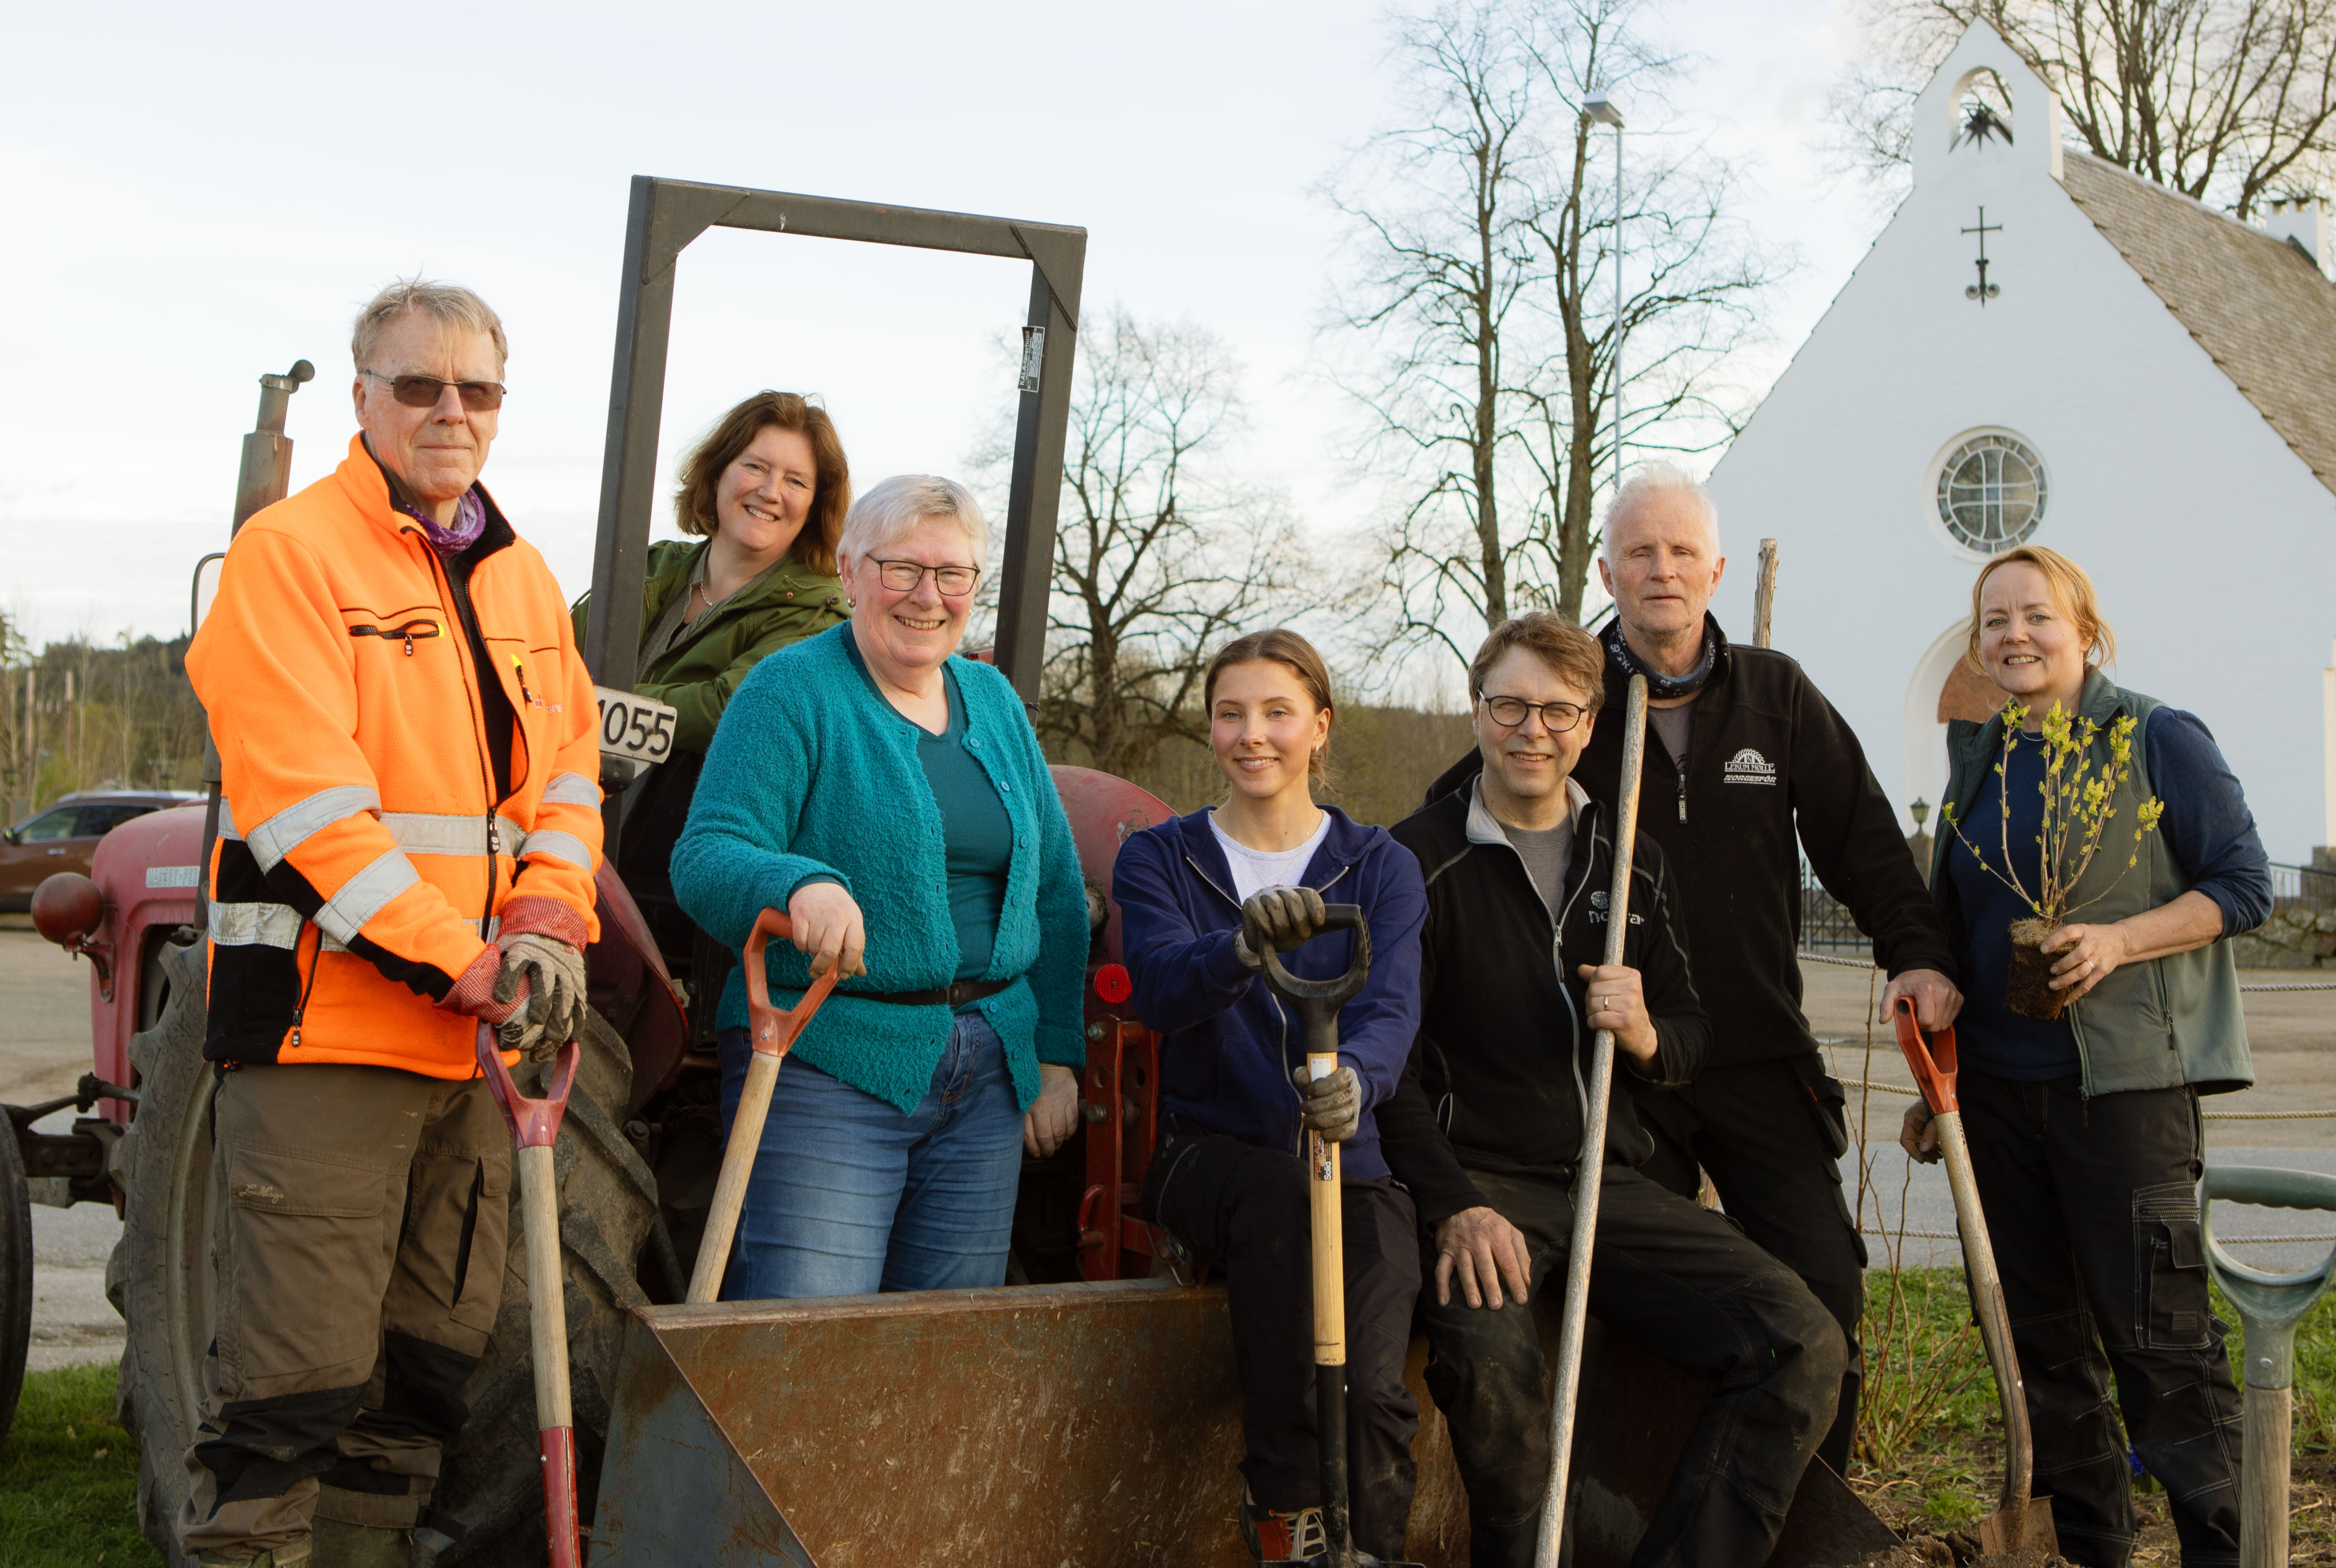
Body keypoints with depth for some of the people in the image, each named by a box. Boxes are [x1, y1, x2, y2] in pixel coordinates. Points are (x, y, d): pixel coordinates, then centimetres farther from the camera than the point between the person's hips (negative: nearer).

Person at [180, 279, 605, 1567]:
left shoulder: (521, 577, 16)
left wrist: (546, 923, -5)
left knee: (426, 1369, 15)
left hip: (478, 1034, 7)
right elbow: (308, 807, -16)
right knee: (294, 1380, -6)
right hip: (326, 1022, -7)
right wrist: (464, 964, -19)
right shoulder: (289, 554, -7)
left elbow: (567, 773, 14)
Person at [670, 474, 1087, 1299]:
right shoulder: (792, 689, -4)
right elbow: (705, 856, -14)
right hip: (827, 1064, -6)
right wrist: (799, 884, -36)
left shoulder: (994, 700, 14)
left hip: (989, 1071, 6)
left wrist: (1058, 1053, 12)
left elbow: (1055, 886, 17)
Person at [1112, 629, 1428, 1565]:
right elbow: (1162, 990, -14)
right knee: (1278, 1191, -36)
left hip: (1351, 1168, 1)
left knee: (1373, 1389, -26)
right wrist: (1244, 945, -38)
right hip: (1207, 1159, 0)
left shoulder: (1379, 867, 8)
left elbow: (1391, 1006, -11)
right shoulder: (1160, 859, 7)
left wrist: (1352, 1073, -35)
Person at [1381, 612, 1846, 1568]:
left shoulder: (1634, 860, 15)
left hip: (1612, 1183, 5)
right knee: (1492, 1362, -35)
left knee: (1806, 1344, -16)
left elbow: (1691, 1038, 20)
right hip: (1477, 1180, -4)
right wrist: (1455, 1207, -18)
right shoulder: (1421, 860, 1)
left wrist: (1644, 1035, -6)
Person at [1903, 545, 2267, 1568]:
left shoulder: (2159, 740, -3)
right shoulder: (1979, 759, 13)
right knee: (2041, 1336, 10)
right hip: (1996, 1090, 6)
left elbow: (2245, 885, -5)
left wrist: (2117, 940, -20)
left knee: (2156, 1332, -6)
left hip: (2125, 1083, -6)